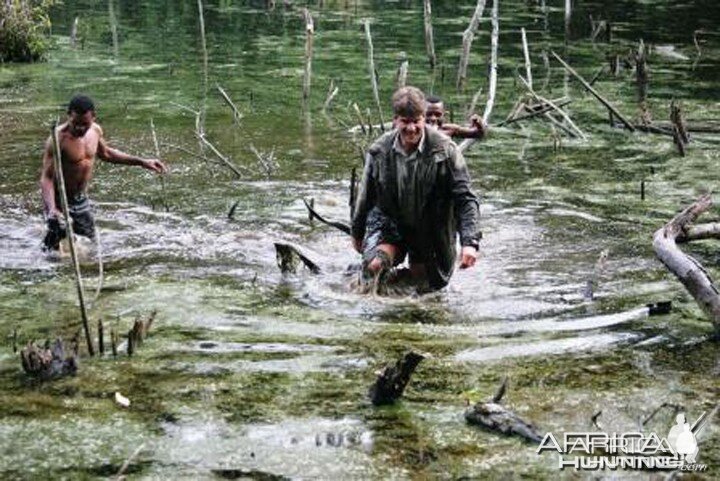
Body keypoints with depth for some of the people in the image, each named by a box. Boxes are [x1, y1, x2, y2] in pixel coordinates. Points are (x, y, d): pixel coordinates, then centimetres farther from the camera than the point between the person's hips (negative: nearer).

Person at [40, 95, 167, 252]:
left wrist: (142, 162, 16)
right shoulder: (58, 139, -24)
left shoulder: (95, 131, -3)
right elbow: (46, 177, -25)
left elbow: (105, 153, 19)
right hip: (59, 199, -7)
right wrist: (51, 209, -41)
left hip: (81, 198, 7)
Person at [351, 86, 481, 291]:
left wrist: (469, 242, -29)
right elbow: (365, 196, 6)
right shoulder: (379, 151, -10)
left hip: (431, 232, 0)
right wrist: (357, 234, 18)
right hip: (389, 223, 0)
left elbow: (465, 199, -18)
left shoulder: (444, 150, -17)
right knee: (374, 266, -25)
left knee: (428, 286, 7)